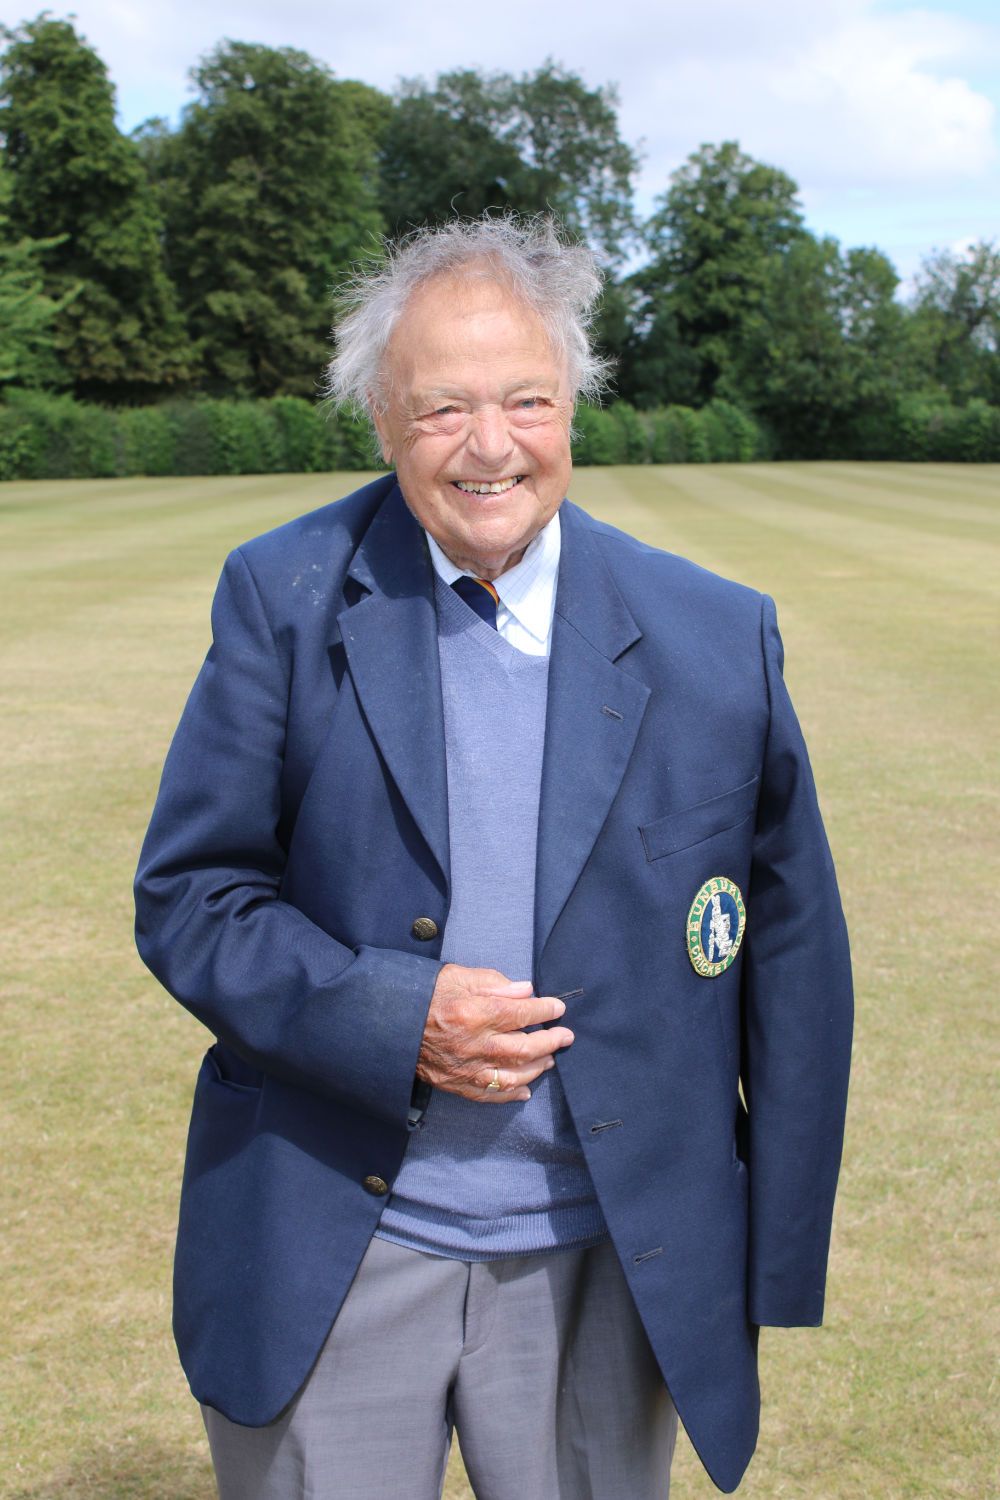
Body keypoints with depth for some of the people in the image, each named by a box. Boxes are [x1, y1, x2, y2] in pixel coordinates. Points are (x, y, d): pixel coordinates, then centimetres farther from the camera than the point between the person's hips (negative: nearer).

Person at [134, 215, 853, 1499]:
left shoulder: (716, 639, -3)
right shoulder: (286, 600, -4)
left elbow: (792, 954, 3)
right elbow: (187, 896, -2)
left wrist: (775, 1265, 4)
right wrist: (390, 1017, -19)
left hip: (602, 1268, 1)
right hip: (328, 1263, 0)